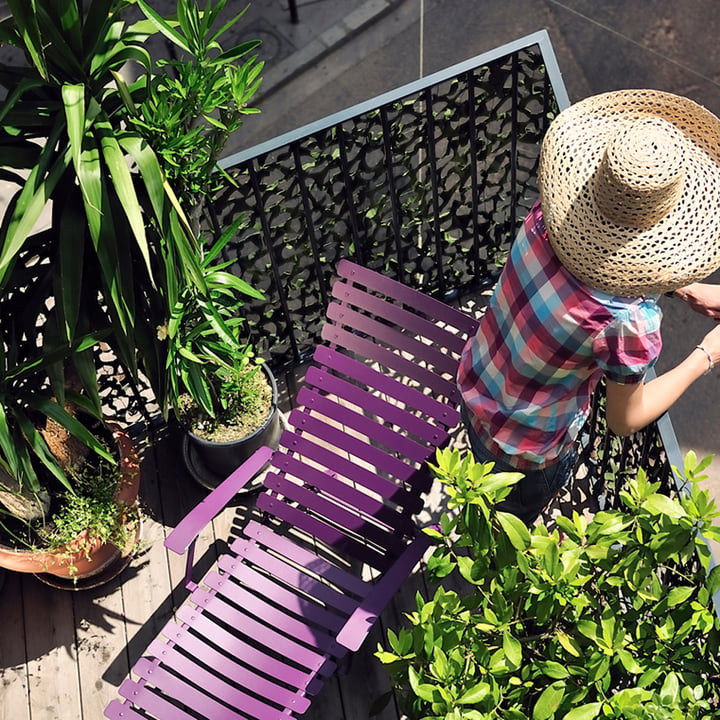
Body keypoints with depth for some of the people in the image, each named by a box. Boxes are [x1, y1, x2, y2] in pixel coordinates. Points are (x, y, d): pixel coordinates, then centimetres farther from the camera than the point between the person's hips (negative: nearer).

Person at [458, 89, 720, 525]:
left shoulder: (549, 216, -23)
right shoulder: (628, 323, -40)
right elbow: (624, 419, -20)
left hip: (474, 388, 6)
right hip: (525, 447, -6)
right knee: (511, 523, 30)